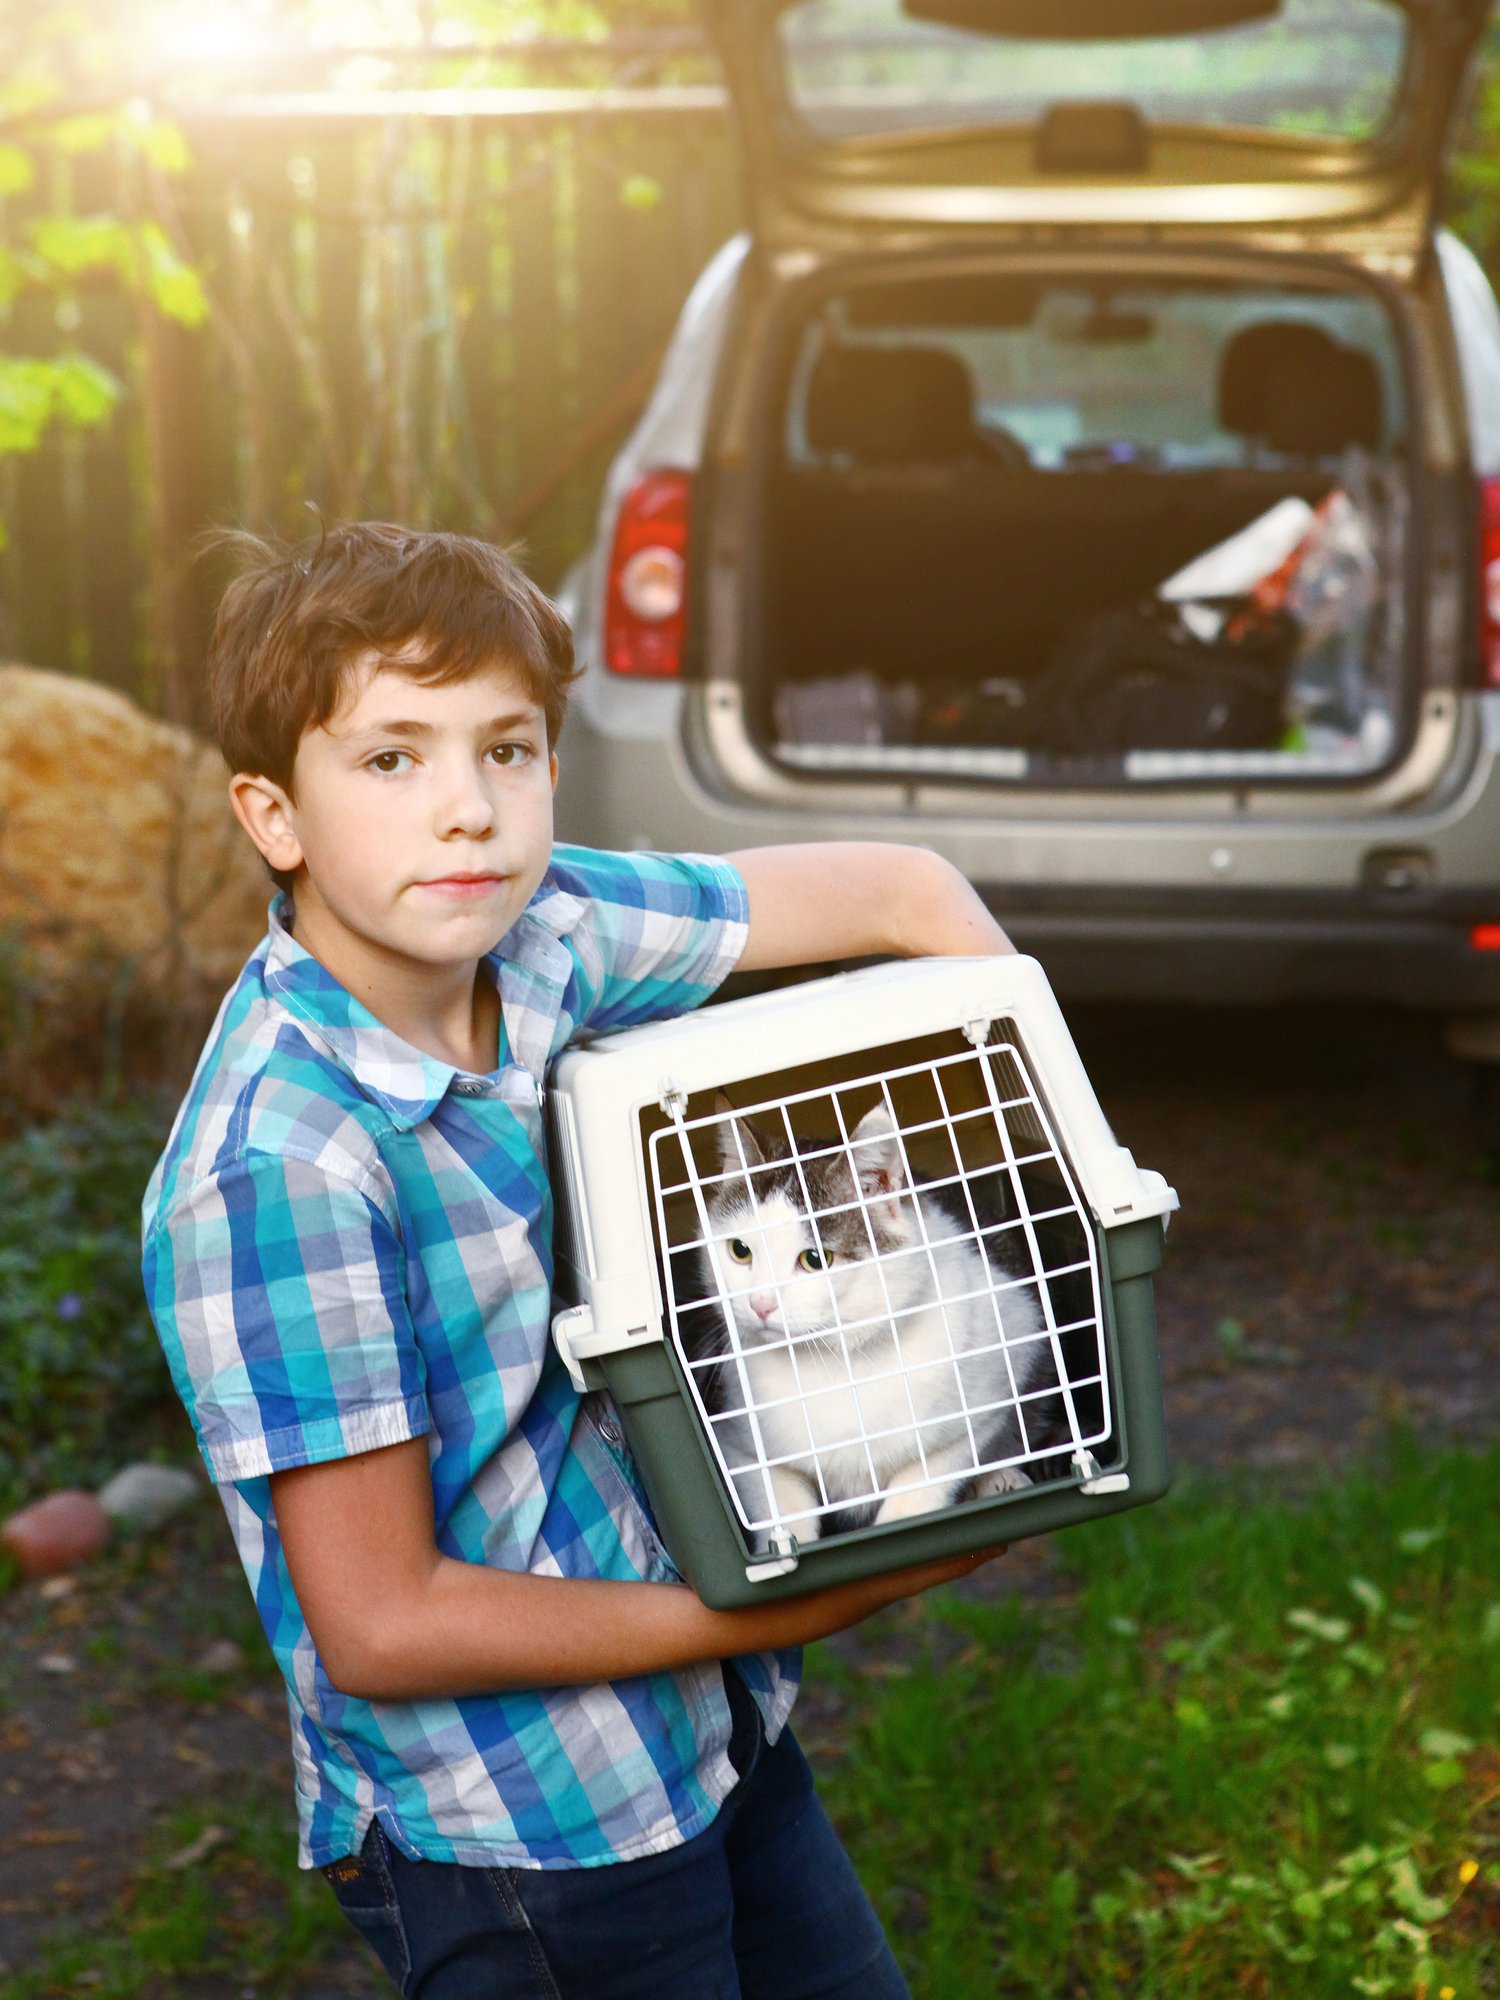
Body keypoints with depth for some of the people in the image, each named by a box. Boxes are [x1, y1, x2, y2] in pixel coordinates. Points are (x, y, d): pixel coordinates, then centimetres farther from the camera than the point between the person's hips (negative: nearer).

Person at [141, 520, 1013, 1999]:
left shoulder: (540, 931, -9)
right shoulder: (278, 1168, -27)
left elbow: (903, 895, 4)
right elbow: (380, 1627, -23)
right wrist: (781, 1614, -17)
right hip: (514, 1847, -7)